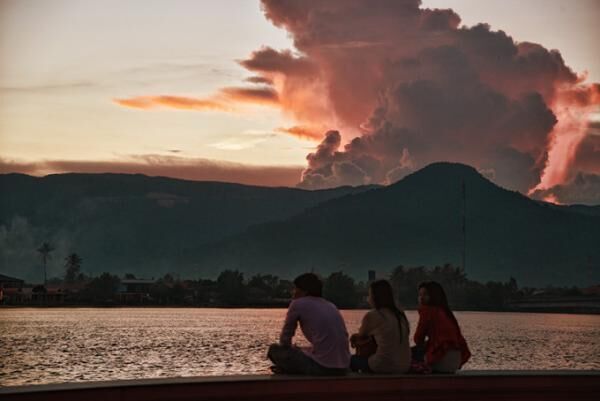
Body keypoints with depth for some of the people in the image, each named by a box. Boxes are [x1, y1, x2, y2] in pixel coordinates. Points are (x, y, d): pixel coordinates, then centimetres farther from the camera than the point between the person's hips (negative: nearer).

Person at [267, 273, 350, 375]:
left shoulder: (298, 304, 1)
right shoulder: (330, 305, 19)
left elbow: (284, 341, 7)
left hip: (321, 367, -7)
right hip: (343, 368, 7)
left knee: (274, 349, 11)